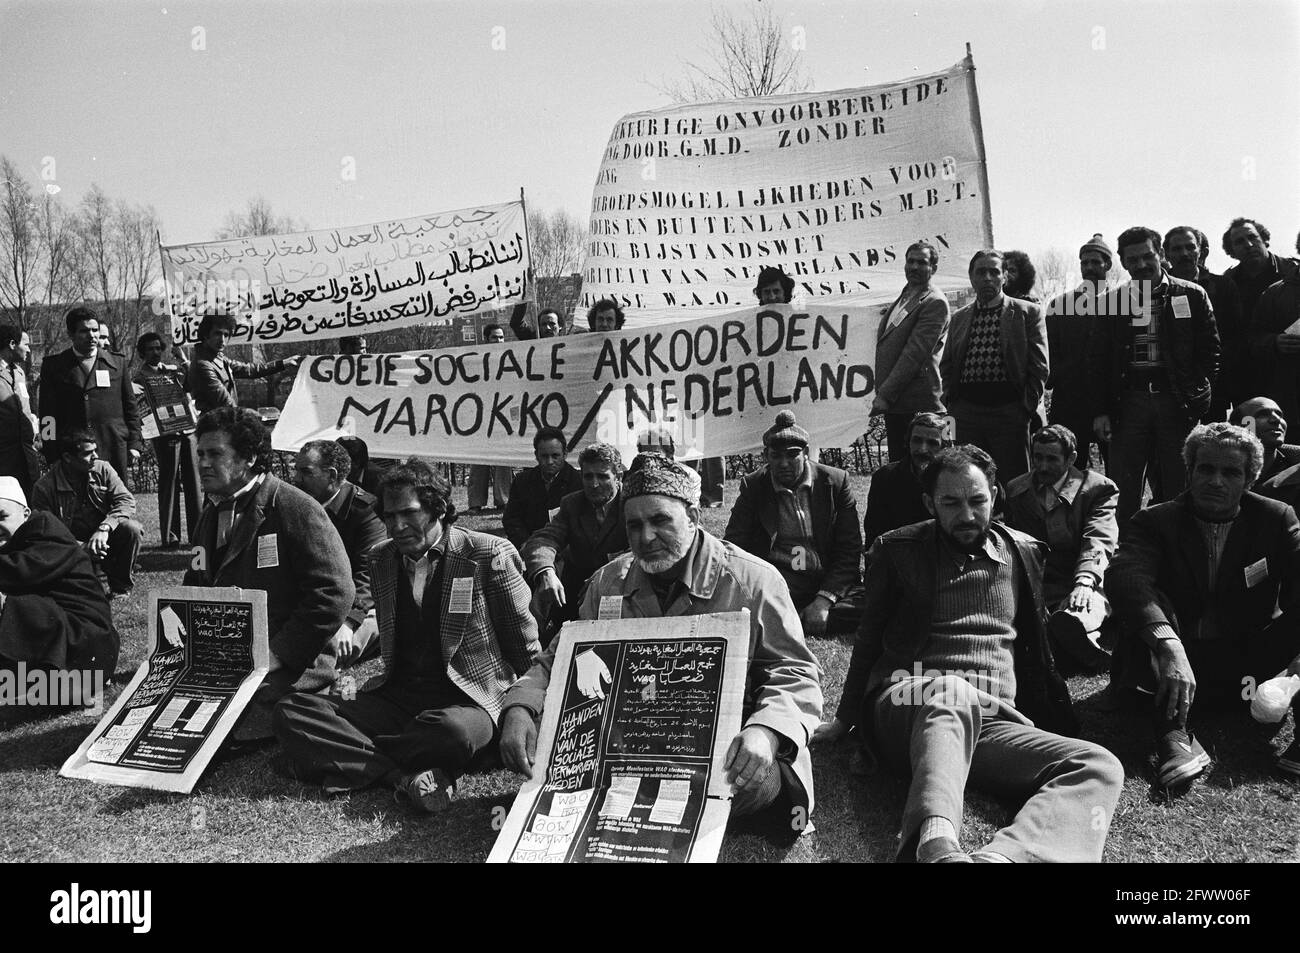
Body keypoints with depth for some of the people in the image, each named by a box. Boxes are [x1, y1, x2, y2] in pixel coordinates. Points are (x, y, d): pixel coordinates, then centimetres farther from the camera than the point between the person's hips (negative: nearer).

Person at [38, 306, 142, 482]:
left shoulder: (117, 364, 11)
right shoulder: (53, 366, 7)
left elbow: (130, 407, 13)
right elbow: (47, 413, 6)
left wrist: (134, 444, 6)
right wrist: (52, 454, -1)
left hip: (114, 450, 1)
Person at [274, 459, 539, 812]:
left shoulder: (489, 554, -5)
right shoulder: (381, 559, 10)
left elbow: (527, 652, 2)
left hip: (466, 699, -5)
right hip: (395, 698, 5)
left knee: (454, 732, -41)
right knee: (291, 712, -16)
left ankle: (353, 761, -15)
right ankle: (404, 776, -27)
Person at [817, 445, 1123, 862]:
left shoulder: (1025, 552, 18)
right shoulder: (895, 550, 11)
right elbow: (870, 639, 18)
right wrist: (846, 718, 20)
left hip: (988, 720, 3)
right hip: (905, 703, -3)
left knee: (1100, 767, -27)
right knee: (952, 693, -40)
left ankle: (1000, 855, -55)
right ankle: (936, 843, -65)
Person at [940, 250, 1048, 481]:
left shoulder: (1029, 313, 5)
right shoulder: (959, 318, 15)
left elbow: (1039, 367, 2)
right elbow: (947, 366, 20)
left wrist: (1029, 406, -6)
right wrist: (949, 399, 6)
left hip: (1010, 412, -3)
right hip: (966, 410, 3)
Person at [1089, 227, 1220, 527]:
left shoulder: (1192, 295, 5)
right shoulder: (1113, 301, 8)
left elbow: (1210, 350, 4)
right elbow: (1097, 360, 8)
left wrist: (1197, 397, -8)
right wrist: (1100, 411, 0)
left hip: (1177, 402, -1)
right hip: (1129, 400, 1)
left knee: (1178, 488, 5)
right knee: (1122, 491, 0)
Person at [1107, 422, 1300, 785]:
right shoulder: (1155, 521, -4)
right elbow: (1126, 575, -25)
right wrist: (1168, 645, -44)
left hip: (1248, 664, 2)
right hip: (1176, 660, -1)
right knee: (1144, 603, -29)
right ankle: (1175, 735, -43)